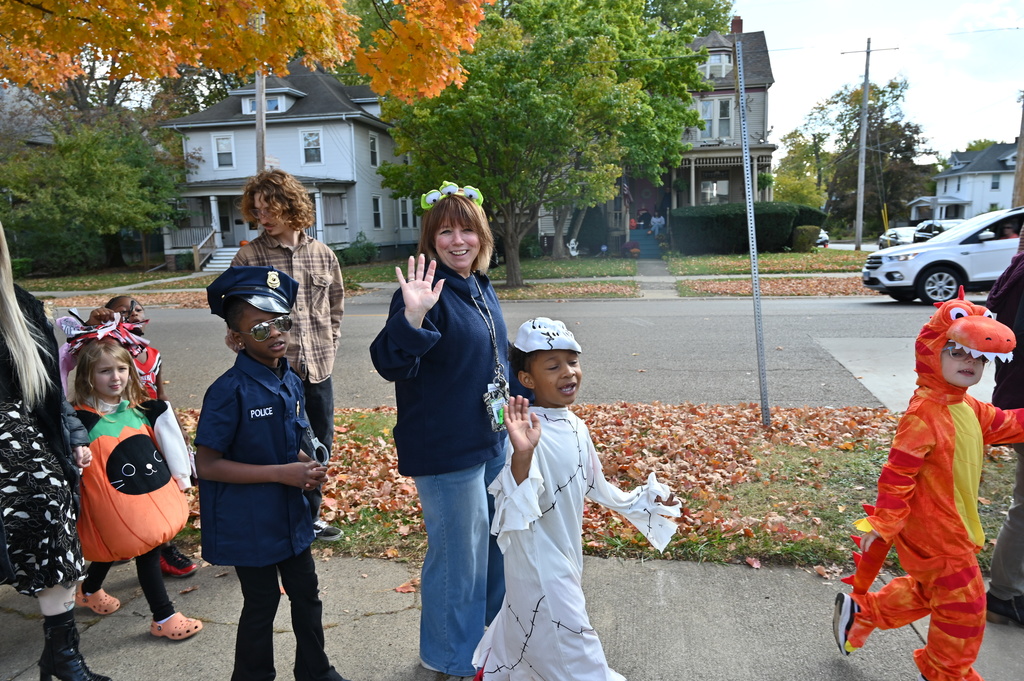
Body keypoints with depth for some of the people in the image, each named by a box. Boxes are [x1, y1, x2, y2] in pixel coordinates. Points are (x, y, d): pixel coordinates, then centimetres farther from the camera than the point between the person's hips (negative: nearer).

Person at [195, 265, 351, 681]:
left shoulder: (290, 382, 0)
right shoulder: (230, 391, -22)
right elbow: (206, 465, -21)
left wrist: (309, 467, -8)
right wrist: (281, 473, -24)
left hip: (290, 512, 7)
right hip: (248, 521, -7)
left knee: (306, 594, 20)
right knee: (261, 603, 11)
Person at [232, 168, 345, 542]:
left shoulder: (322, 254, 4)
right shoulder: (249, 256, -6)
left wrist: (329, 346, 6)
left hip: (318, 369, 4)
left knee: (320, 444, 15)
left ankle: (310, 516, 35)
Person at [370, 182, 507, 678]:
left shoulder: (481, 289, 7)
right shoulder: (430, 293, -19)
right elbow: (391, 365, -28)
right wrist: (411, 318, -44)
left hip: (492, 441, 9)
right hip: (446, 450, -9)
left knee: (494, 540, 23)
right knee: (458, 551, 6)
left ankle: (490, 632, 47)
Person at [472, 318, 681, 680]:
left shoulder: (576, 428, -1)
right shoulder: (529, 433, -27)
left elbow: (594, 486, 12)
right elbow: (514, 503, -35)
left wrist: (643, 500, 20)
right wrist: (521, 456, -52)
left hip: (567, 545, 8)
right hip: (537, 551, -8)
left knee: (523, 617, 25)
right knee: (567, 627, 4)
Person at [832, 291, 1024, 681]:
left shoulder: (969, 409, 3)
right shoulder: (924, 414, -26)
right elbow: (898, 472, -26)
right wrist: (884, 523, -23)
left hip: (953, 524, 10)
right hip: (933, 530, -10)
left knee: (928, 589, 24)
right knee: (962, 603, 4)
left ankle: (860, 611, 40)